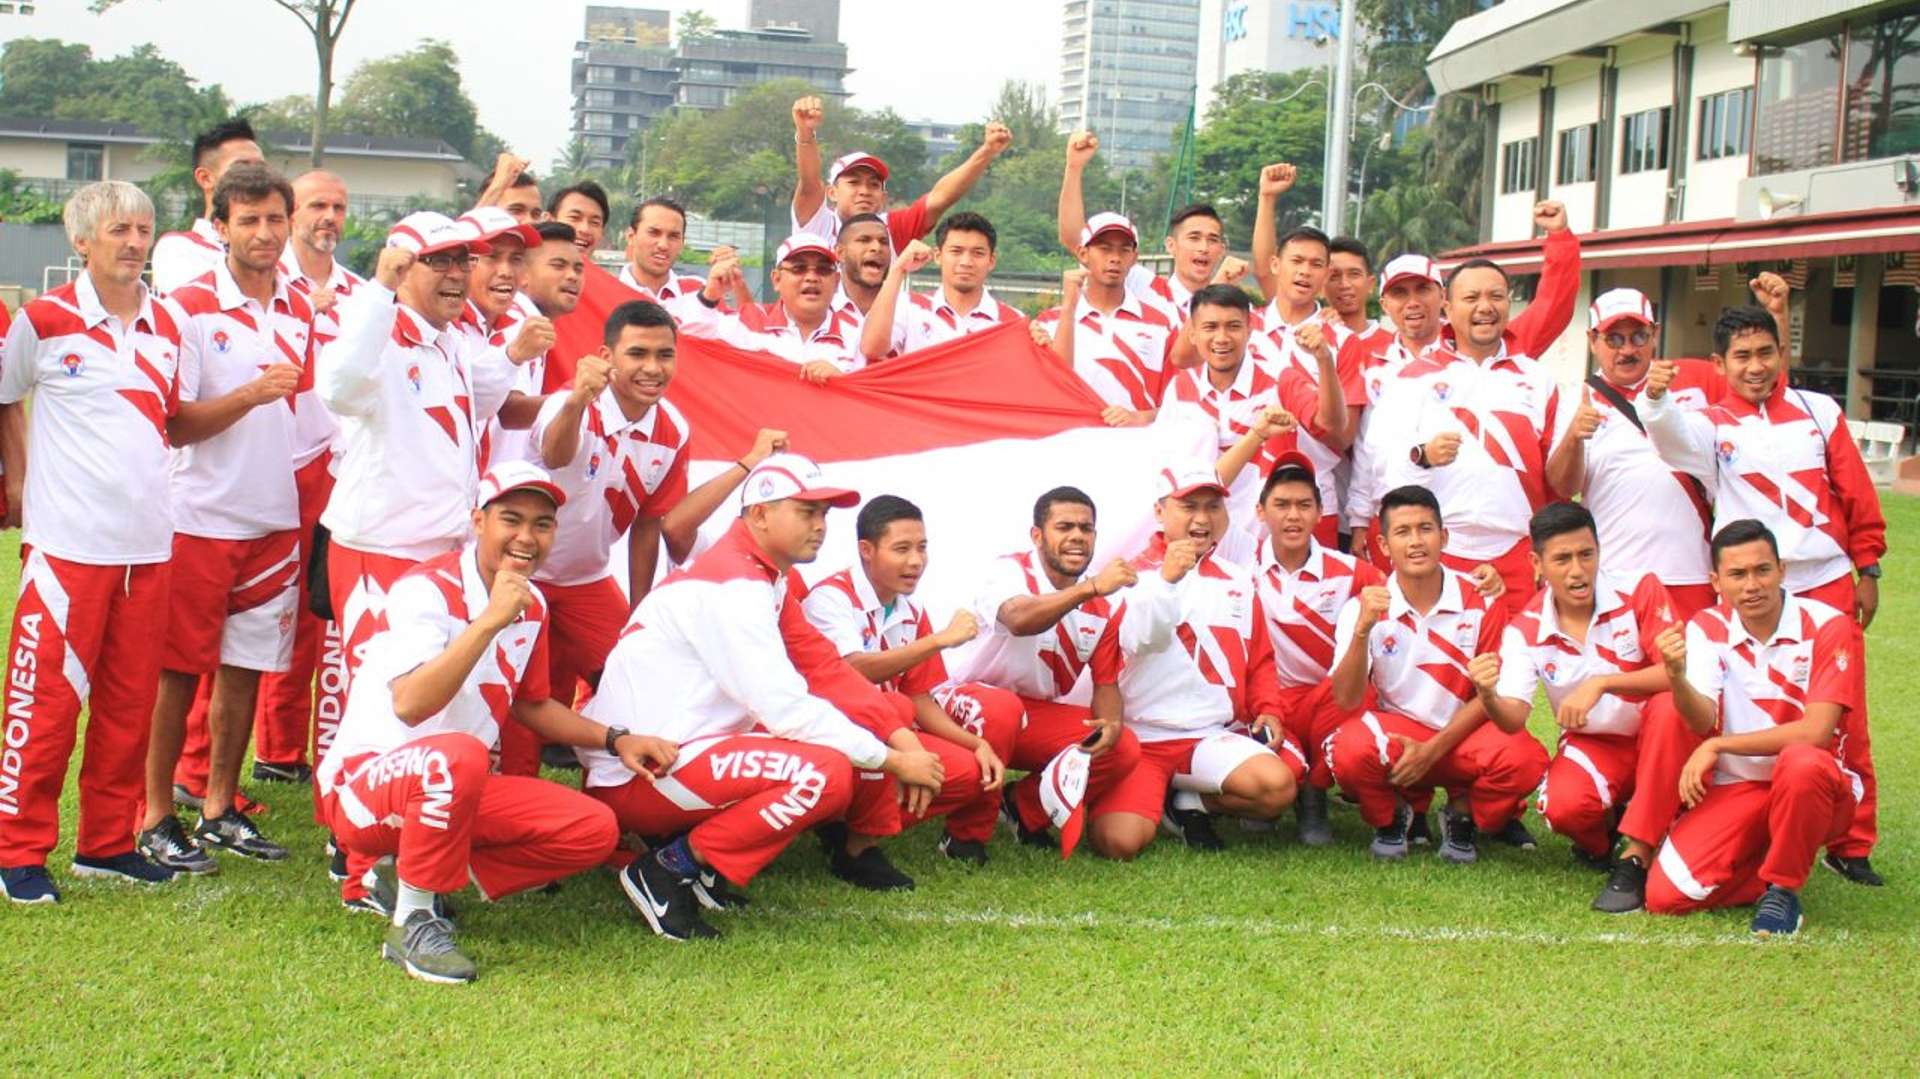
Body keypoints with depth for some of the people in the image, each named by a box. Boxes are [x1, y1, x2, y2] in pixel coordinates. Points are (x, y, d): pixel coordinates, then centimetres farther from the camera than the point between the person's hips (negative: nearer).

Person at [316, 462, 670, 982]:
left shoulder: (532, 606, 6)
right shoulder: (428, 589, -18)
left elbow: (531, 704, 22)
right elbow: (408, 705, -34)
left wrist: (615, 740, 11)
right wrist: (489, 620, -38)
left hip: (454, 789, 8)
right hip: (363, 782, -8)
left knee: (594, 830, -7)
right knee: (459, 756, -40)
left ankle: (416, 879, 0)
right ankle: (412, 922, -20)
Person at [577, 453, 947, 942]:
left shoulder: (766, 579, 14)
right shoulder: (732, 584, -17)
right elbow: (787, 709, -21)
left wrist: (898, 739, 2)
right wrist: (890, 760, -14)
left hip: (682, 751, 10)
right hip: (638, 775, -10)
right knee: (825, 772, -27)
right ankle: (669, 868, -15)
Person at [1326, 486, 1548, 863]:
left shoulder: (1481, 602, -7)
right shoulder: (1365, 607, -7)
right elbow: (1346, 700, -16)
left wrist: (1433, 749, -13)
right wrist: (1362, 630, -31)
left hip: (1463, 734, 0)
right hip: (1395, 731, 0)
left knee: (1524, 759, -32)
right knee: (1350, 749, -34)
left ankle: (1463, 814, 4)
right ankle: (1393, 816, 3)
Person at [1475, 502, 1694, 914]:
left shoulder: (1640, 592, -15)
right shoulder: (1525, 631, -9)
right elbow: (1514, 717, -16)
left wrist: (1601, 683, -36)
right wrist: (1489, 699, -40)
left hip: (1657, 741, -1)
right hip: (1593, 745, 1)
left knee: (1670, 706, -36)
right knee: (1562, 806, -32)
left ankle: (1634, 858, -29)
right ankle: (1604, 831, 10)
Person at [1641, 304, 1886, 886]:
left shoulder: (1819, 412, 8)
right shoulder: (1712, 425, 3)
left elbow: (1857, 495, 11)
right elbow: (1672, 433, -21)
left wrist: (1867, 570, 8)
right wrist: (1656, 397, -43)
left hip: (1827, 585, 2)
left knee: (1844, 716, 5)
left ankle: (1852, 843, 17)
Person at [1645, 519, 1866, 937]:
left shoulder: (1828, 627, -11)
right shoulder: (1706, 629, -1)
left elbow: (1815, 732, -19)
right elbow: (1703, 721, -15)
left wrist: (1718, 746, -18)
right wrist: (1676, 678, -37)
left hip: (1815, 789, -3)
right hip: (1734, 790, 3)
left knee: (1801, 762, -39)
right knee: (1665, 896, -17)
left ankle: (1783, 890, -15)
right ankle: (1763, 858, 12)